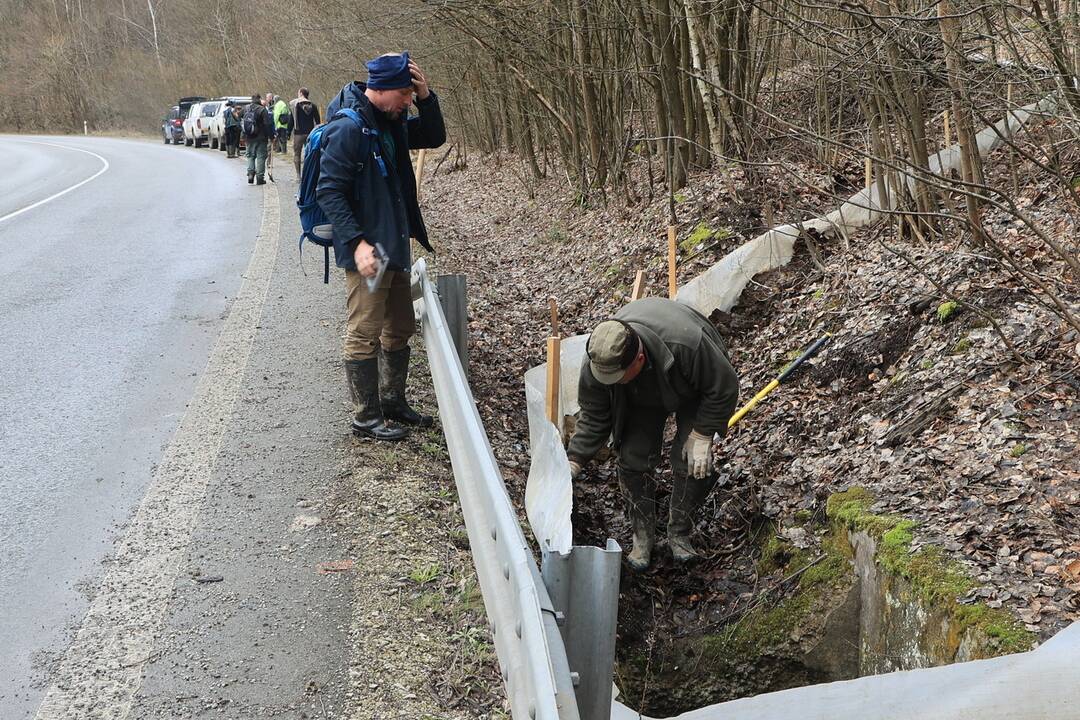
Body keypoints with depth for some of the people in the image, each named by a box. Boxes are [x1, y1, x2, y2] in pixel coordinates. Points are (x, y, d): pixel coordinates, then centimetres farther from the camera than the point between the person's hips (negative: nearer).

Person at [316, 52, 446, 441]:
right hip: (366, 251, -10)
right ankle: (366, 417, 10)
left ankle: (392, 403, 31)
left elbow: (434, 137, 16)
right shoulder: (349, 128, -18)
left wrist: (425, 96, -2)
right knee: (364, 335, 0)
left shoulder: (392, 122, 8)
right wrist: (357, 242, -25)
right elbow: (329, 191, -20)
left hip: (396, 246, 10)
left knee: (400, 330, 18)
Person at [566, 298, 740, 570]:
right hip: (641, 399, 3)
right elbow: (593, 419, -17)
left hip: (692, 392, -3)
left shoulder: (686, 344, -47)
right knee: (634, 459, -10)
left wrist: (701, 435, -27)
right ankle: (643, 536, 10)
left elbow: (724, 387, -29)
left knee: (691, 462, -14)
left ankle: (679, 535, 9)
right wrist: (574, 461, -26)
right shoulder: (595, 364, -35)